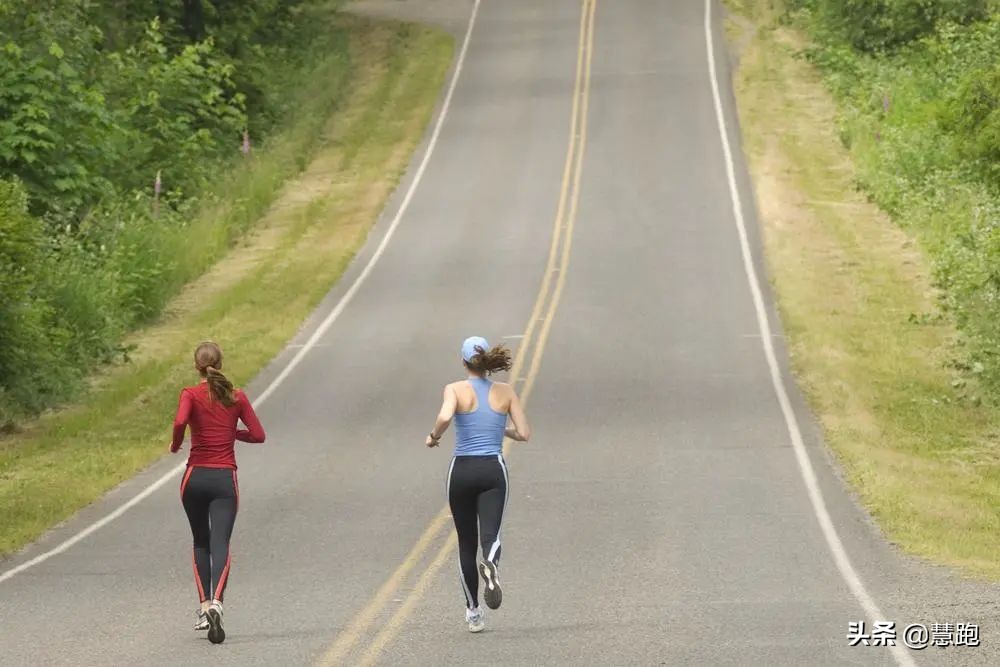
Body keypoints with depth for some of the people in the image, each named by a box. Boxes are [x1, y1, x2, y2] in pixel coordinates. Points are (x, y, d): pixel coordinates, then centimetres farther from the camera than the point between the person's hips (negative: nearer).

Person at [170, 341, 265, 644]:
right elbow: (258, 435, 3)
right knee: (220, 546, -7)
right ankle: (216, 603, -30)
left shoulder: (191, 394, -2)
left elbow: (180, 421, -21)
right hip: (225, 479, 0)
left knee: (201, 544, 18)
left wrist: (175, 445, -2)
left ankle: (204, 606, 13)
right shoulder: (237, 397, 5)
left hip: (196, 477, 0)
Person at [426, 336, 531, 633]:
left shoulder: (456, 389, -2)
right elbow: (524, 434, 4)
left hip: (462, 471, 0)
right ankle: (490, 565, -48)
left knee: (467, 543, 13)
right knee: (490, 536, -11)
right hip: (493, 470, 0)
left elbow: (445, 417, -22)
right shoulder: (506, 392, 6)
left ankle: (473, 611, 19)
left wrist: (433, 436, -2)